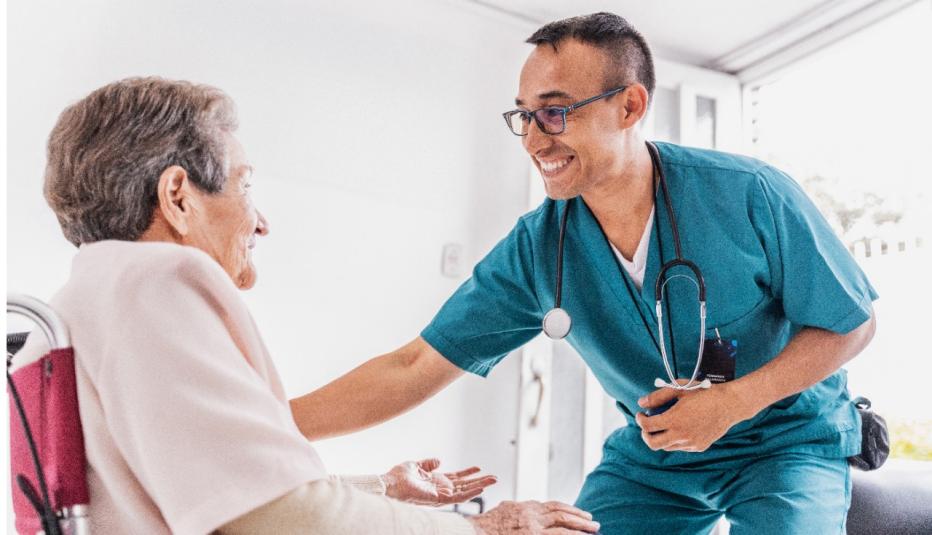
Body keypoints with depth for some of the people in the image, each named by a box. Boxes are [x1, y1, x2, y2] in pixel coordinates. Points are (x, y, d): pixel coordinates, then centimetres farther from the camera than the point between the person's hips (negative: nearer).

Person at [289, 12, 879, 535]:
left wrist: (733, 401, -24)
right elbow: (416, 367, -15)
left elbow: (852, 324, -10)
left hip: (786, 441, -2)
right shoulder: (535, 249, -16)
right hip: (651, 456, 2)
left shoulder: (751, 196, -22)